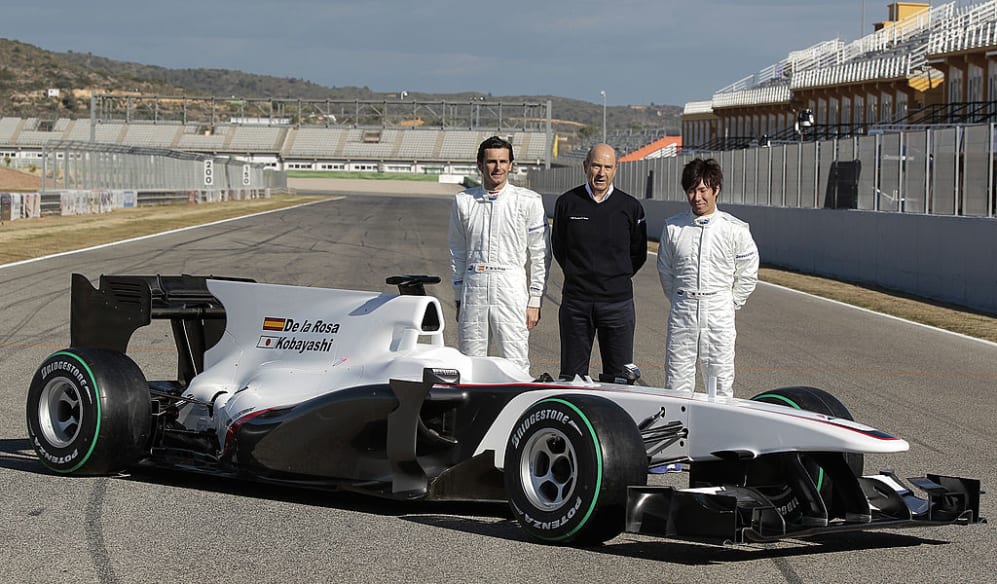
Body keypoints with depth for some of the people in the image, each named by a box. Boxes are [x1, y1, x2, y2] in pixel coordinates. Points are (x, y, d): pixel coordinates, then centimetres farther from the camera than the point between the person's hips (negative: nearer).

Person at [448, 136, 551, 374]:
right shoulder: (463, 202, 9)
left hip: (512, 290, -3)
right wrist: (458, 297, 13)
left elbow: (540, 254, 3)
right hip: (473, 289, 3)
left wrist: (534, 301, -1)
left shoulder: (529, 202, 2)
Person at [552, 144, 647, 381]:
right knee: (571, 376, 5)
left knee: (618, 378, 1)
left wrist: (616, 279, 9)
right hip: (575, 301, 1)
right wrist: (580, 276, 11)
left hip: (617, 301, 0)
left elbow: (638, 254, 13)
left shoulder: (631, 207, 2)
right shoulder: (567, 203, 3)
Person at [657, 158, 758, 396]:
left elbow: (747, 275, 9)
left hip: (719, 314, -1)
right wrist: (680, 301, 13)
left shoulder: (735, 230, -1)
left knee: (721, 384, 0)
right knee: (676, 383, 1)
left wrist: (729, 304, 7)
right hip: (682, 314, 1)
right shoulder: (673, 227, 4)